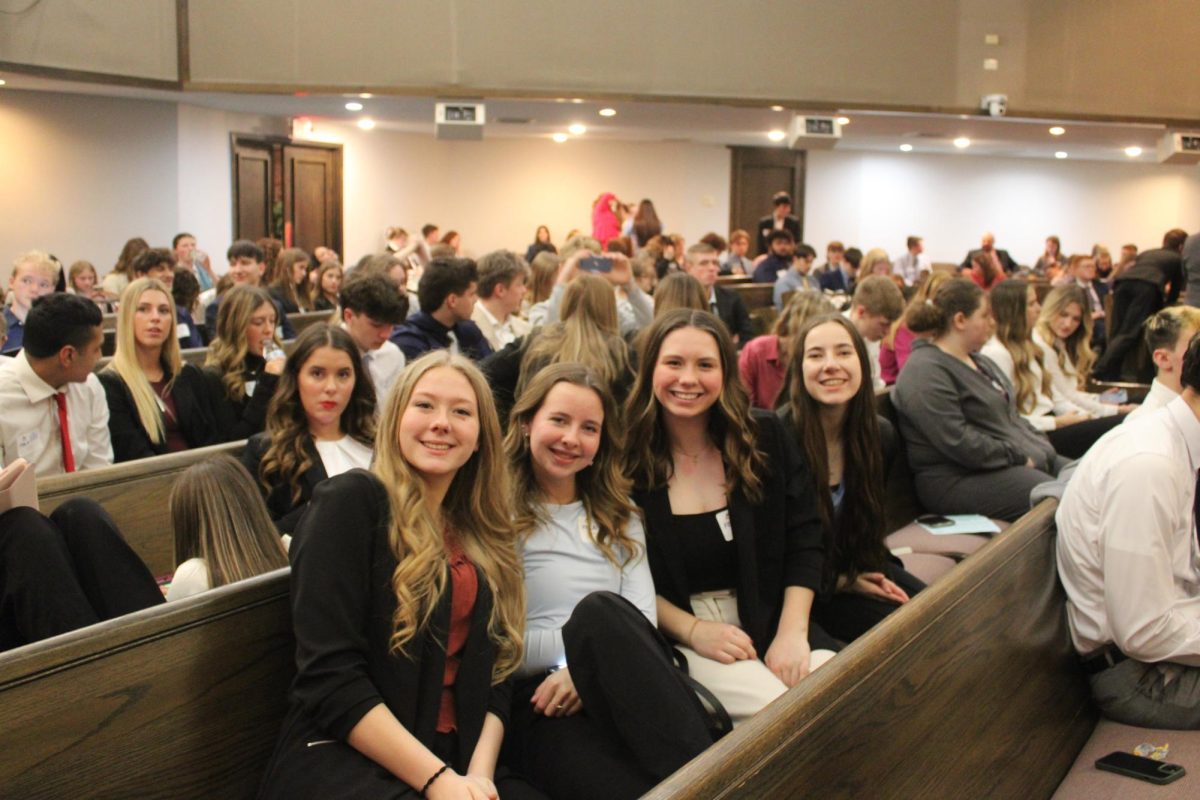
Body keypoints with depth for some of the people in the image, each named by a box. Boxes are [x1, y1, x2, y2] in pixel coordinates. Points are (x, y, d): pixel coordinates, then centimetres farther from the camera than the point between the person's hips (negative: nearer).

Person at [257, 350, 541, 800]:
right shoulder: (351, 501, -4)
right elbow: (329, 676, -12)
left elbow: (492, 675, 10)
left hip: (452, 759, 5)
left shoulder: (480, 535, 15)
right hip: (338, 758, -5)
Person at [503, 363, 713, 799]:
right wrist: (593, 639, -9)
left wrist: (591, 666, -11)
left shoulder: (617, 517, 25)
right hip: (539, 700, -4)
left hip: (623, 688, 4)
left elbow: (643, 616, 9)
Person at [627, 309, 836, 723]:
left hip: (769, 626, 4)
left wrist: (792, 632, -9)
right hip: (676, 638, -3)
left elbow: (804, 542, 4)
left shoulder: (765, 438, 5)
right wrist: (692, 630, -14)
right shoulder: (626, 456, -5)